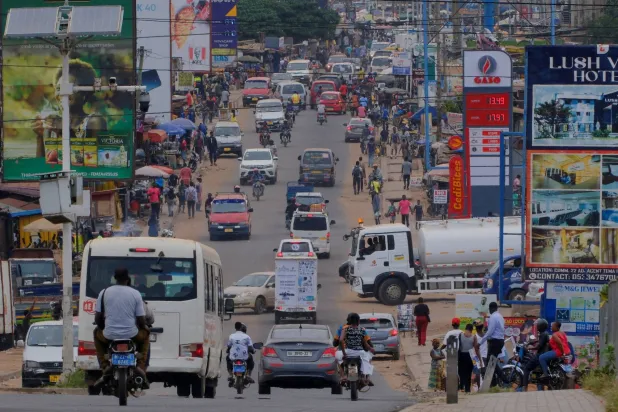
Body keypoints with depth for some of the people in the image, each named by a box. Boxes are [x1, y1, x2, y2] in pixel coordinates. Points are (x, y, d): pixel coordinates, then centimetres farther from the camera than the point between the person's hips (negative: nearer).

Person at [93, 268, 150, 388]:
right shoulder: (135, 294, -3)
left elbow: (97, 319, 3)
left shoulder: (104, 293, -1)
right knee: (145, 334, 34)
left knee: (97, 333, 36)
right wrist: (144, 327, 22)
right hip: (131, 335, 0)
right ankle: (141, 366, 18)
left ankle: (105, 366, 19)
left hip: (109, 335, 0)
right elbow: (141, 321, -2)